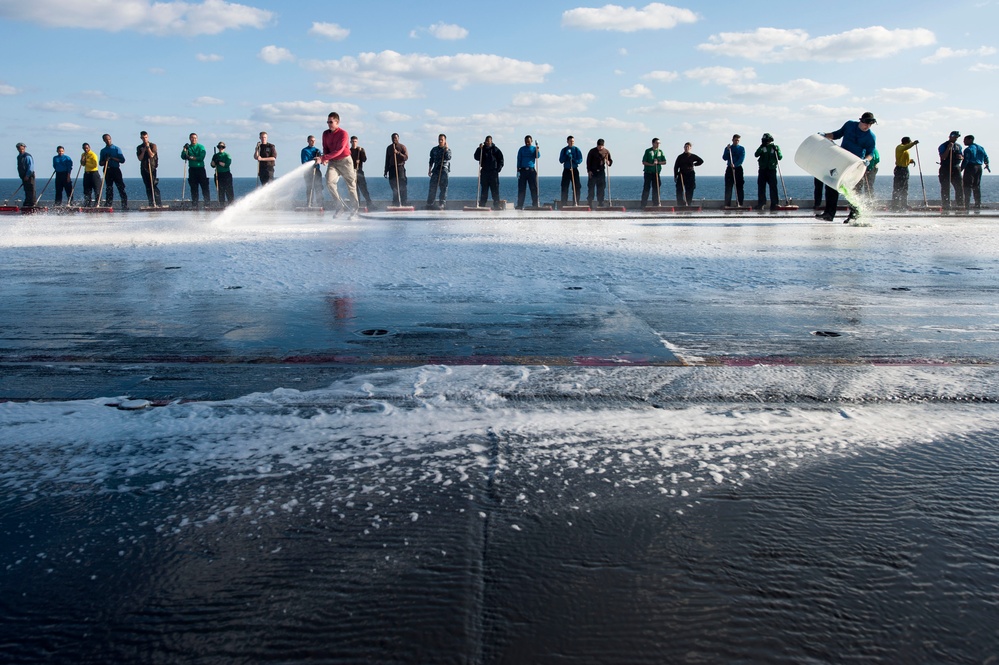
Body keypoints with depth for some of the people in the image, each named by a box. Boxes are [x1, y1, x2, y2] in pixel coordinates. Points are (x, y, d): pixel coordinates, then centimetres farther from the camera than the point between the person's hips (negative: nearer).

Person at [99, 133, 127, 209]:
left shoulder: (116, 149, 7)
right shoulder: (103, 151, 15)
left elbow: (122, 160, 1)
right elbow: (100, 163, 14)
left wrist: (113, 158, -10)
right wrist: (105, 161, -7)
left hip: (116, 169, -3)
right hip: (107, 171, 3)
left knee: (121, 187, -10)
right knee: (108, 189, 3)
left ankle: (125, 205, -13)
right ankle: (108, 205, 5)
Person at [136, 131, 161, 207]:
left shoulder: (153, 145, 4)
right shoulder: (139, 147, 13)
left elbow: (151, 155, -9)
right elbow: (140, 158, 3)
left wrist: (148, 147, -10)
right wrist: (143, 151, -6)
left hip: (152, 167, -4)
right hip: (144, 168, 4)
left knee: (154, 185, -14)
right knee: (148, 187, 3)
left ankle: (158, 203, -16)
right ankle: (151, 203, 5)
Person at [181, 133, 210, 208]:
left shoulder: (201, 147, 3)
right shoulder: (188, 147, 12)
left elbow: (201, 157, -8)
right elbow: (183, 157, 1)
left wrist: (192, 158, -10)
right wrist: (185, 149, -11)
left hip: (200, 168, -3)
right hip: (192, 169, 3)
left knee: (204, 186, -7)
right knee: (193, 187, 3)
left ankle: (207, 202, -5)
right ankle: (194, 204, 5)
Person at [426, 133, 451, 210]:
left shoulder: (447, 149, 4)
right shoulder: (434, 149, 14)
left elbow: (448, 158, -15)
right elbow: (431, 160, 19)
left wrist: (446, 149, -16)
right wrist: (429, 170, 16)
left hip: (444, 170, -3)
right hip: (435, 169, 3)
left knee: (443, 188, -4)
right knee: (432, 187, -1)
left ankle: (442, 204, -2)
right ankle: (429, 204, 4)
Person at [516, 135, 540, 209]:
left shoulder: (534, 148, 8)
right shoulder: (522, 149, 9)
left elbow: (538, 156, -10)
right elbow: (519, 160, 7)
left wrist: (538, 151, -31)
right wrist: (518, 170, 0)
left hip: (531, 170, 0)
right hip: (523, 170, 0)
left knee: (534, 188, -2)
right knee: (521, 188, -1)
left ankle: (535, 204, 1)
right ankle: (520, 205, 0)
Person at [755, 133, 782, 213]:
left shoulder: (775, 147, 6)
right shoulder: (762, 147, 9)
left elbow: (780, 157, -1)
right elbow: (756, 155, -4)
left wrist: (776, 151, -15)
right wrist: (761, 148, -15)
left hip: (772, 170, -2)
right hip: (762, 170, 2)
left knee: (773, 188, -3)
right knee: (761, 187, 0)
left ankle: (774, 205, -1)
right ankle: (761, 204, 5)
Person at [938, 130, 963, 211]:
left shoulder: (958, 146, 17)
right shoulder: (943, 146, -1)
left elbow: (962, 157, 24)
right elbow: (943, 157, -13)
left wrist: (961, 157, 0)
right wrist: (948, 148, -20)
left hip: (956, 169, 5)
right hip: (946, 169, -5)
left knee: (960, 187, 1)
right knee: (945, 188, -5)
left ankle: (959, 204, 7)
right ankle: (946, 205, -1)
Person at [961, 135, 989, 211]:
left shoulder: (968, 149, -10)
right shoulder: (981, 148, 12)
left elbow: (965, 161, -16)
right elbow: (986, 157, 20)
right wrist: (987, 165, 36)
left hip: (970, 167, -7)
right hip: (979, 167, 7)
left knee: (967, 187, -5)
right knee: (977, 186, 13)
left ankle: (967, 205, -11)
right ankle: (978, 205, 13)